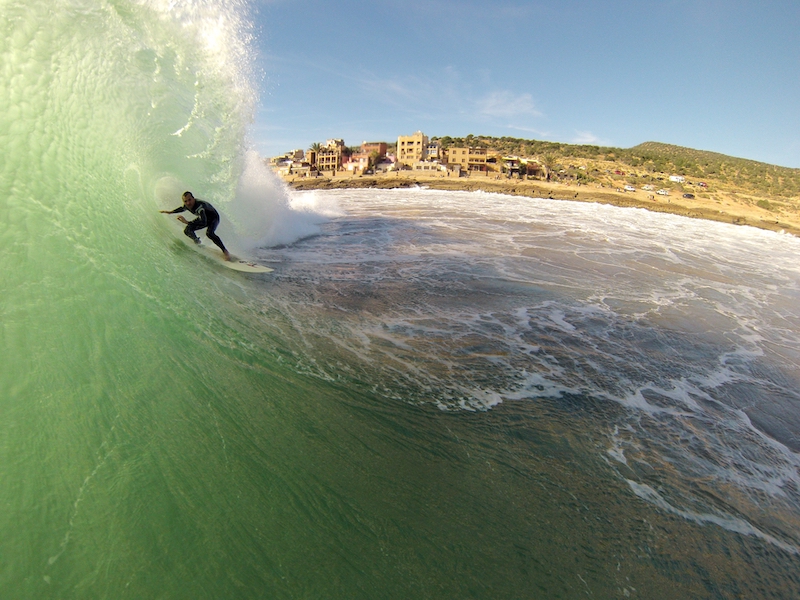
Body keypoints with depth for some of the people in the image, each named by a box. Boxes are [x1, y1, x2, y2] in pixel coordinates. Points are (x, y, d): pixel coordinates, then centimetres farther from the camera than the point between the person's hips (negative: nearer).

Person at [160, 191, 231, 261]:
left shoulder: (199, 205, -39)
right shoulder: (187, 205, -16)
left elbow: (203, 222, -51)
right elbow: (182, 208, 13)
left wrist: (187, 222, -50)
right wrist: (170, 212, 16)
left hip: (213, 218, -7)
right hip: (203, 217, 8)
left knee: (209, 233, -35)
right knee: (187, 231, -1)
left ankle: (225, 251, -23)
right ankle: (197, 241, 33)